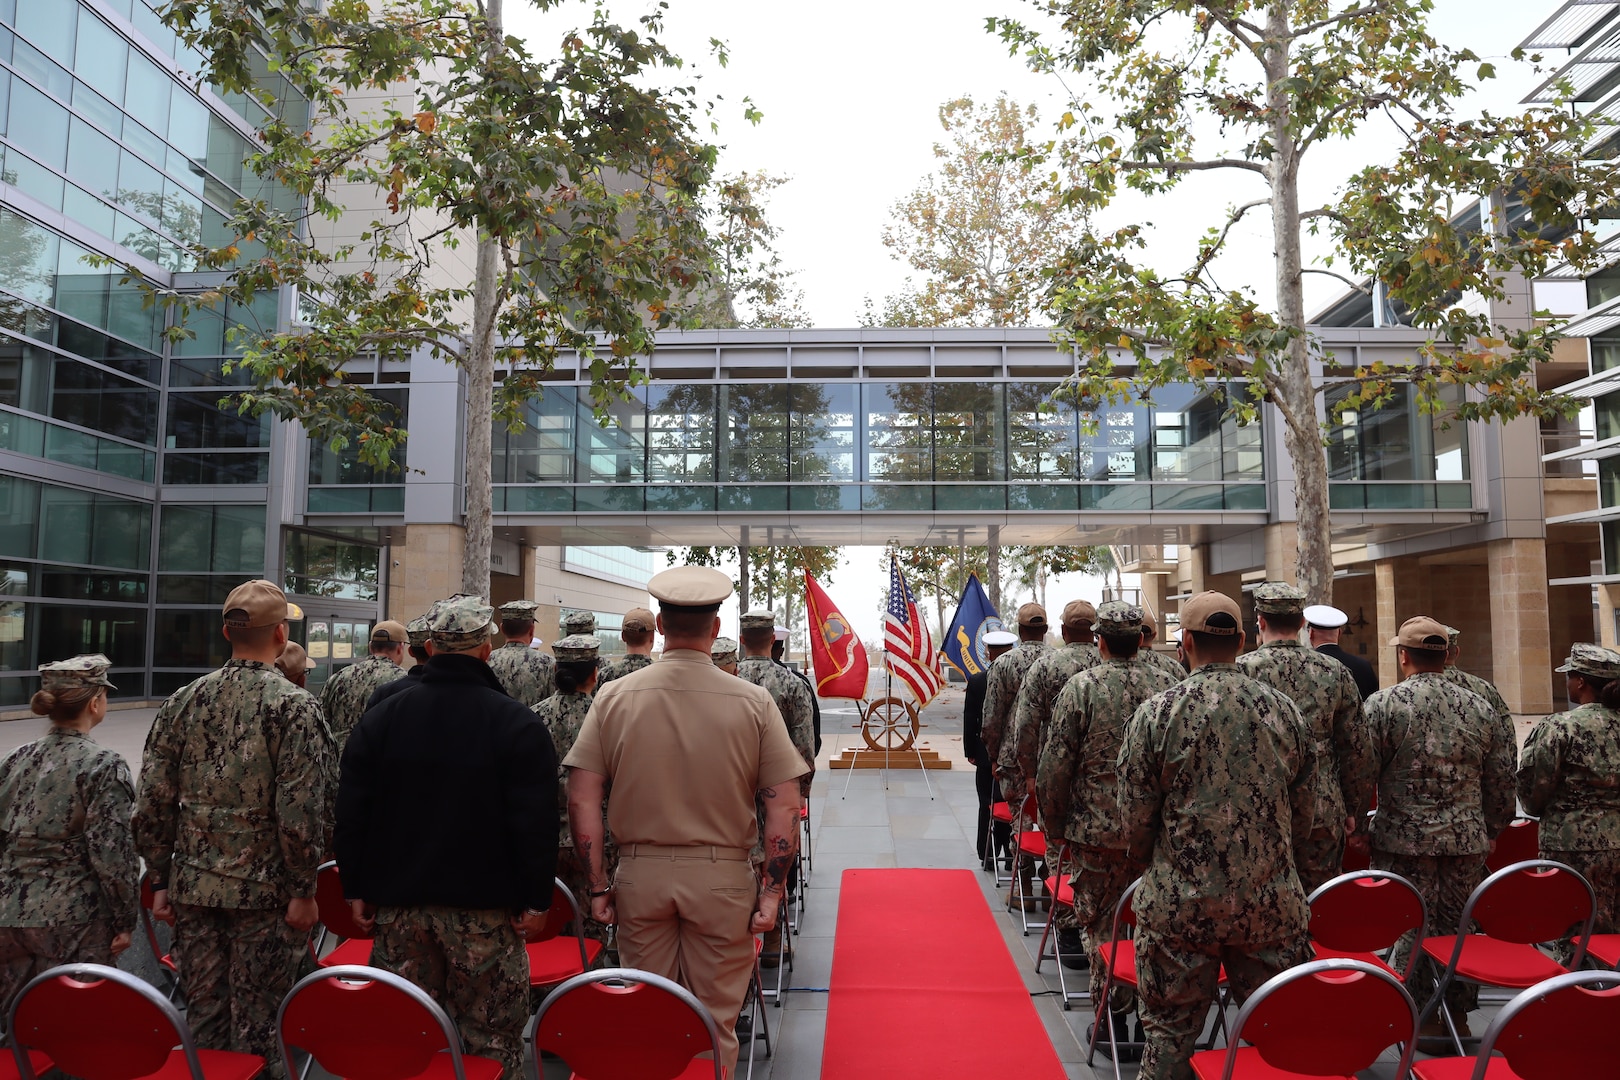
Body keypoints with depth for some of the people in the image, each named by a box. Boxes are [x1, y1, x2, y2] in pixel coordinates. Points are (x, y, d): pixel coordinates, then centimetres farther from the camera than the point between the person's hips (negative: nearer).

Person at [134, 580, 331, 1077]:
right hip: (263, 888, -5)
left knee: (203, 1014, 16)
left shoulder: (183, 701, 2)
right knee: (255, 1022, 6)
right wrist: (303, 890, -8)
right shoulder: (294, 705, -14)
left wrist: (160, 880, 13)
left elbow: (152, 803, 4)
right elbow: (299, 812, -17)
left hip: (194, 886, 5)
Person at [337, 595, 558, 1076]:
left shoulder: (381, 717, 4)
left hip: (397, 905, 4)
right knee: (491, 1040, 5)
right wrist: (535, 901, -3)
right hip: (484, 909, -4)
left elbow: (351, 813, 6)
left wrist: (356, 890, 13)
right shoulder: (516, 722, -8)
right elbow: (537, 821, -10)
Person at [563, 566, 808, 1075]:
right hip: (722, 876, -1)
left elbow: (582, 799, -5)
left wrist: (598, 885, 3)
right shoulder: (752, 701, -8)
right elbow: (784, 805, -8)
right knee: (714, 1022, 13)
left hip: (640, 874, 2)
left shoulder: (614, 696, -5)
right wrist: (772, 891, -1)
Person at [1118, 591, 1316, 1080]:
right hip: (1273, 905, 3)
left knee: (1170, 1033, 11)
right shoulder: (1284, 711, 0)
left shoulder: (1156, 713, -11)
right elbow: (1302, 817, 8)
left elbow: (1135, 820, -7)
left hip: (1179, 904, -3)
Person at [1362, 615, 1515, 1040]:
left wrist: (1358, 825, 4)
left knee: (1409, 930, 5)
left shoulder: (1382, 705, -9)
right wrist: (1490, 832, 21)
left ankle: (1423, 1019, 11)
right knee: (1458, 926, 14)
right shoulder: (1481, 709, 4)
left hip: (1404, 838, -4)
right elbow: (1501, 782, 9)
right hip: (1467, 839, 4)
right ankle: (1458, 1016, 25)